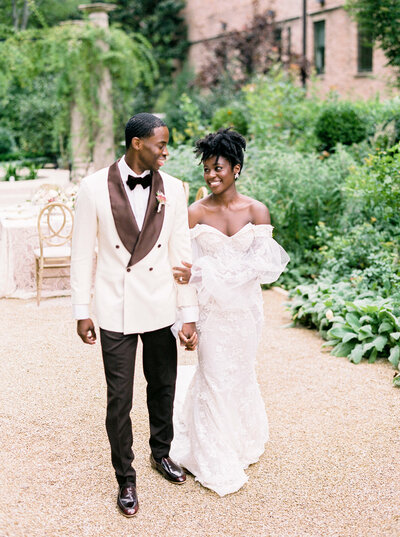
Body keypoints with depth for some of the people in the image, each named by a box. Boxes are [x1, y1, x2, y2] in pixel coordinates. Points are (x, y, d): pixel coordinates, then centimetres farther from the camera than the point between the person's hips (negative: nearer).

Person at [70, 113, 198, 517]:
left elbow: (181, 253, -1)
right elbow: (82, 252, -3)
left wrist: (189, 315, -1)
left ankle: (161, 453, 42)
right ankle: (125, 479, 25)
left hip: (160, 309, 3)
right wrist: (82, 311, -1)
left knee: (163, 388, 18)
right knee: (119, 399, 6)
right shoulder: (95, 187, -8)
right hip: (116, 312, -2)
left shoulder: (172, 189, -2)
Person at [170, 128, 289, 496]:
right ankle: (218, 464, 20)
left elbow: (263, 264, -12)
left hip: (244, 306, 1)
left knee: (241, 373, 15)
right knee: (215, 377, 5)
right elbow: (187, 265, -5)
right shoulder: (195, 213, -6)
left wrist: (205, 272, -22)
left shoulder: (257, 211, -5)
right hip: (210, 308, -1)